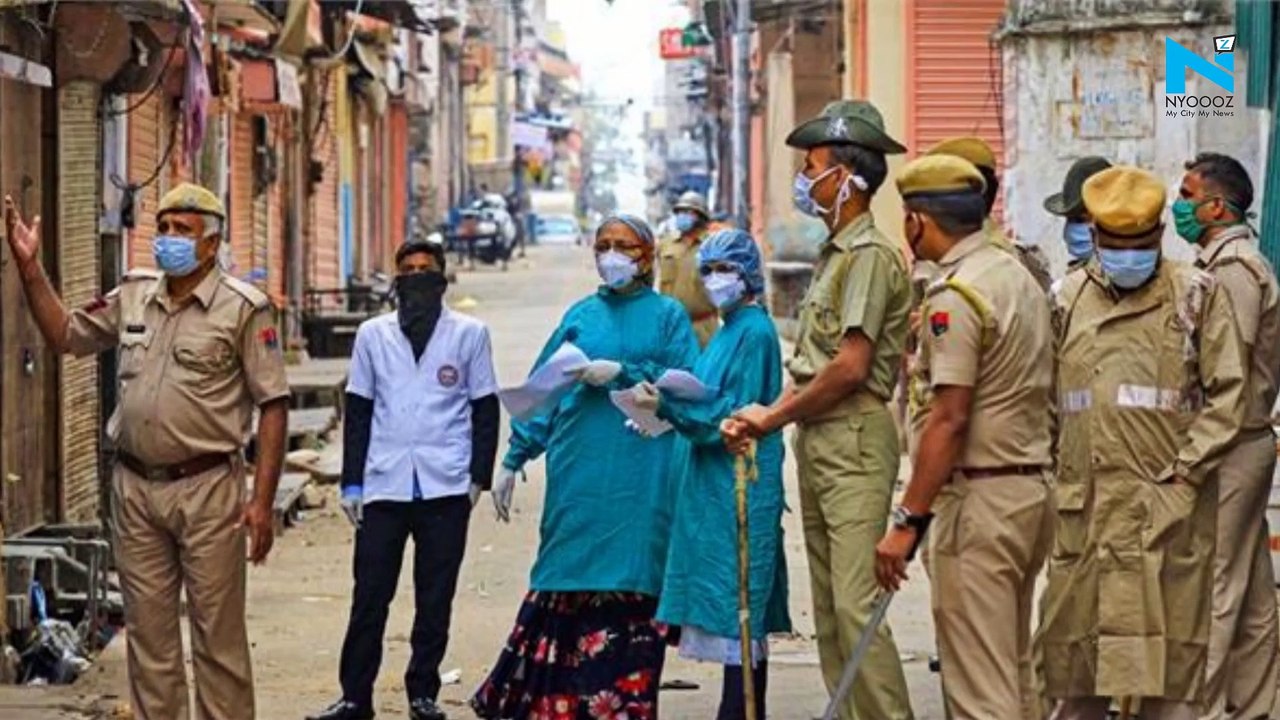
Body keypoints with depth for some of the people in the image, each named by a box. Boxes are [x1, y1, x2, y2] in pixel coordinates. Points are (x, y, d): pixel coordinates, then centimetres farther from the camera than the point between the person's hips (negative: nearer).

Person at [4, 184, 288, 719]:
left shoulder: (243, 308, -6)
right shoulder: (132, 296, 10)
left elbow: (273, 405, -7)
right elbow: (65, 335, 20)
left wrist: (262, 500, -13)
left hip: (207, 489, -5)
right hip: (135, 488, 5)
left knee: (218, 634, 0)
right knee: (148, 632, 10)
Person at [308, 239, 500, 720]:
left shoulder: (469, 334, 6)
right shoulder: (373, 335, 11)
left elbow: (485, 408, 7)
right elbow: (358, 411, 11)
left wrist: (479, 476, 0)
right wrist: (352, 482, 6)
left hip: (446, 487, -1)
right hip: (384, 486, 1)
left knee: (435, 598, 4)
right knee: (369, 595, 0)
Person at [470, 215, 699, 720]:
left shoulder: (668, 315, 7)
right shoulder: (581, 315, 14)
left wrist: (622, 374, -12)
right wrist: (514, 459, 7)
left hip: (639, 477, -2)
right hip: (579, 469, 2)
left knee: (628, 579, -4)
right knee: (570, 573, 0)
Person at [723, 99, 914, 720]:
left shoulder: (870, 254, -13)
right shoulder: (833, 252, 17)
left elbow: (850, 367, -19)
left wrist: (775, 418, -8)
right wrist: (769, 414, 0)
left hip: (855, 440, -10)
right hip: (816, 440, 10)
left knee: (856, 605, -13)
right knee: (827, 605, 11)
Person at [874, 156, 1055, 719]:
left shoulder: (955, 296, -15)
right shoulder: (1020, 277, 14)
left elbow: (948, 419, -20)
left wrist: (907, 520, -19)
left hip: (981, 498, -9)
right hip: (1034, 485, 10)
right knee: (1014, 671, 16)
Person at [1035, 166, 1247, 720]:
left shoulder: (1196, 295, 4)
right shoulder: (1070, 297, 12)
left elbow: (1227, 395, 0)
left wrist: (1185, 473, -8)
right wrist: (1053, 471, 3)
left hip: (1166, 507, -3)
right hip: (1083, 503, 3)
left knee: (1169, 648, -2)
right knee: (1074, 644, 7)